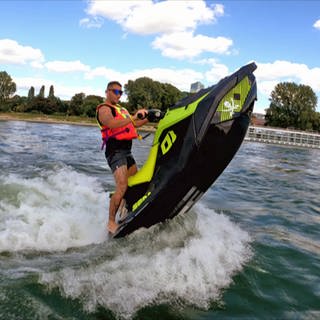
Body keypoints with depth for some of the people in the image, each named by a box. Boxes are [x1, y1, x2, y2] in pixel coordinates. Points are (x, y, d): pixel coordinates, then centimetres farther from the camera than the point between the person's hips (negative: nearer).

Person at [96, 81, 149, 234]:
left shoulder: (120, 108, 22)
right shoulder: (104, 109, -6)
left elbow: (134, 125, 24)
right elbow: (113, 124, -26)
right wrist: (134, 117, -33)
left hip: (126, 151, 9)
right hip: (115, 151, -9)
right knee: (122, 187, -19)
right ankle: (111, 222, -11)